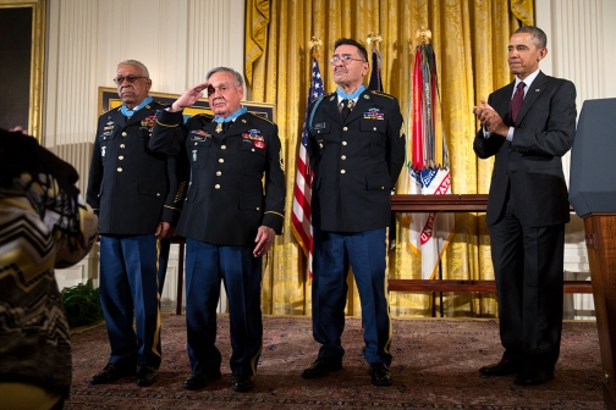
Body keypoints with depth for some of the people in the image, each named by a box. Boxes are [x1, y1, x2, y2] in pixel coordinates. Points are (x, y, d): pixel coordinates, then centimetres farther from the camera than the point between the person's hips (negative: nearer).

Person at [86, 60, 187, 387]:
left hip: (147, 225, -5)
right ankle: (122, 358, 24)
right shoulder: (106, 121, 20)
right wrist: (93, 211, 16)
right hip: (110, 225, 6)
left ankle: (148, 360, 17)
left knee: (145, 297, 1)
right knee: (112, 295, 9)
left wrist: (169, 216, -10)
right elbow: (96, 172, 21)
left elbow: (178, 172, -5)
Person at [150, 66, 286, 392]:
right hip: (200, 231, 4)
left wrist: (271, 223, -9)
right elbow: (158, 145, 14)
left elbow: (276, 181, 2)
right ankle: (204, 366, 26)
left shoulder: (264, 130, 6)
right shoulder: (195, 127, 16)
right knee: (198, 304, 9)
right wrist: (177, 107, 6)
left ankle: (244, 368, 21)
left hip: (243, 233, -3)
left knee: (244, 305, 4)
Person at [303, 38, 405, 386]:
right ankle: (330, 354, 23)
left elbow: (396, 155, 9)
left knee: (373, 288, 2)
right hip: (327, 212, 4)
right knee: (327, 286, 9)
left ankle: (379, 359, 16)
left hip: (368, 214, -3)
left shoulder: (386, 106, 5)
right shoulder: (320, 108, 14)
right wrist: (327, 189, 14)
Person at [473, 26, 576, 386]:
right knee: (508, 280, 8)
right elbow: (483, 150, 13)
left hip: (541, 199, -5)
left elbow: (561, 141, -14)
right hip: (504, 201, 5)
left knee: (541, 282, 1)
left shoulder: (560, 89, 1)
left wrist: (507, 130, -16)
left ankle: (541, 361, 11)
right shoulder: (498, 96, 17)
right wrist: (488, 129, -8)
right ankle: (515, 354, 18)